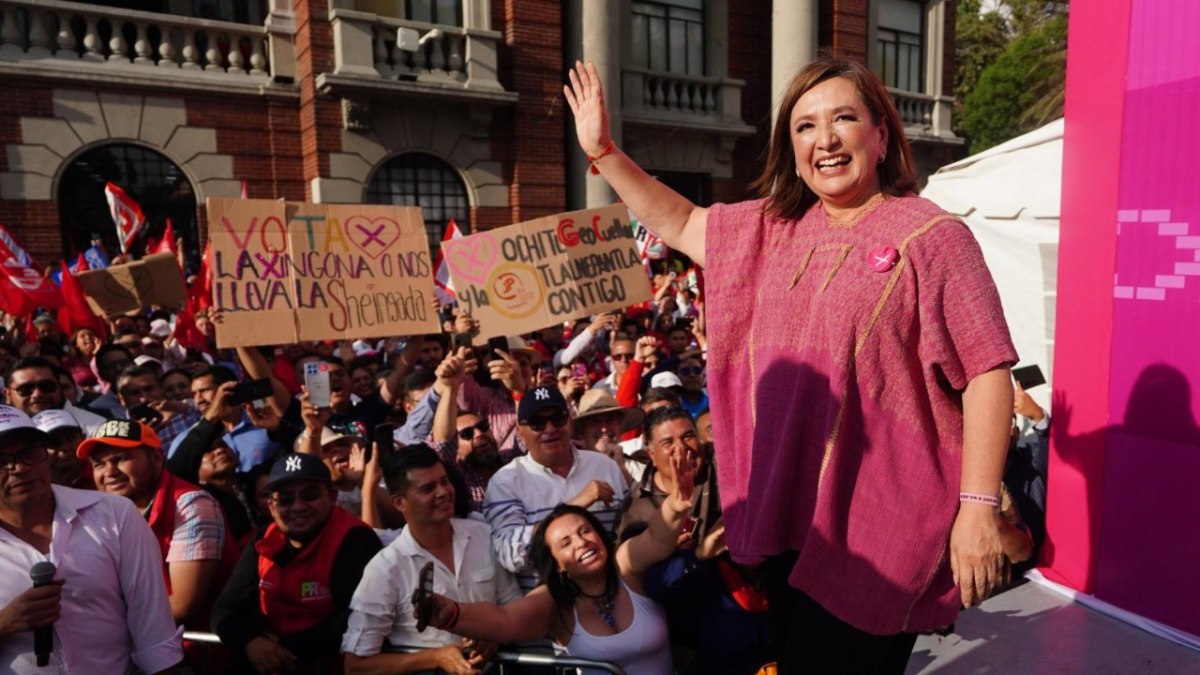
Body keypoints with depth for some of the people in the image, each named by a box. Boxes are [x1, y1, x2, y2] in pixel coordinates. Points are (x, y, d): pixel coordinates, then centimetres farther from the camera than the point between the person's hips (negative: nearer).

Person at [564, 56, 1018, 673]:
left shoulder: (931, 235, -10)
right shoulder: (771, 228, 9)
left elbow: (987, 374, -12)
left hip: (880, 527, -6)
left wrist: (979, 508, -17)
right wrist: (603, 151, 11)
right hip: (790, 516, 7)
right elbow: (680, 225, 18)